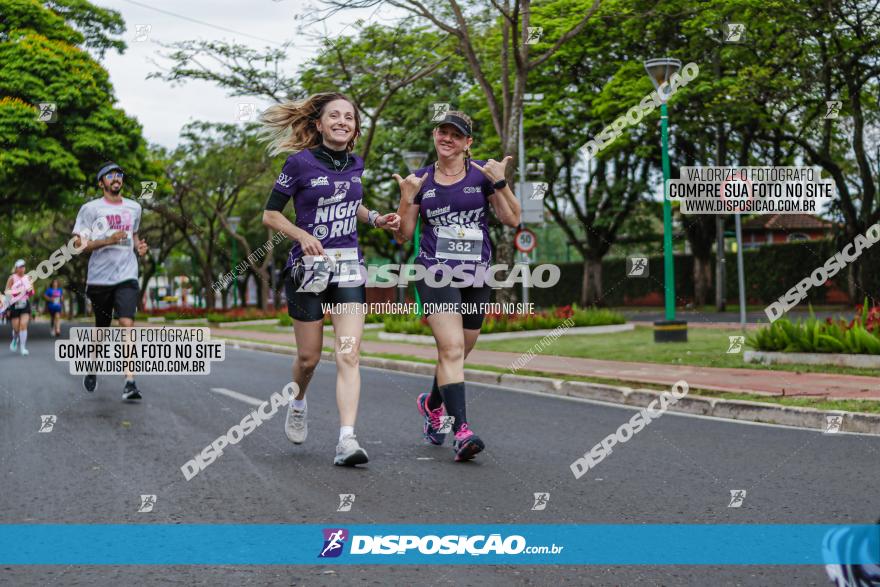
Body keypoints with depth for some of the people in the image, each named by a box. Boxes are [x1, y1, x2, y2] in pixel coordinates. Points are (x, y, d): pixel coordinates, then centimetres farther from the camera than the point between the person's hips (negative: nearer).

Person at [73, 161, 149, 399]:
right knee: (102, 328, 11)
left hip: (127, 276, 1)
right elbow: (78, 244, -5)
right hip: (99, 278, -1)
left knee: (127, 324, -16)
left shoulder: (134, 207, 13)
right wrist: (108, 240, -17)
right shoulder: (90, 209, -1)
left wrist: (139, 246, 8)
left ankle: (130, 382, -20)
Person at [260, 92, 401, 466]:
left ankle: (347, 440, -15)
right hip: (308, 266, -3)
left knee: (349, 356, -10)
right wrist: (302, 235, -21)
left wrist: (375, 219, 9)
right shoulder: (301, 162, -7)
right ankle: (297, 403, 40)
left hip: (348, 266, 3)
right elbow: (270, 214, -4)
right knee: (309, 357, 7)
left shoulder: (355, 164, 8)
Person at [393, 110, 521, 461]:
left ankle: (432, 403, 42)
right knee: (451, 348, -18)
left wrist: (500, 183, -14)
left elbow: (512, 219, -2)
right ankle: (461, 432, -24)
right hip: (436, 273, -2)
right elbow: (402, 235, 7)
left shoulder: (482, 174, 4)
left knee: (458, 352, 13)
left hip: (476, 276, 2)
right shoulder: (420, 180, 7)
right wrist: (407, 199, -7)